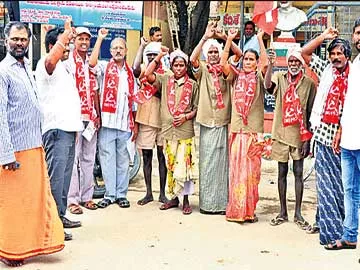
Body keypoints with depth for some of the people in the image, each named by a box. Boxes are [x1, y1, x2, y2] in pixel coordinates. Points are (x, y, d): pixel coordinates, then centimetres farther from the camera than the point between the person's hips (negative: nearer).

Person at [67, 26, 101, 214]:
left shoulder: (91, 64, 15)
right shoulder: (69, 62, -4)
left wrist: (98, 115, 11)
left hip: (91, 117, 6)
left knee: (89, 158, 9)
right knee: (73, 158, -5)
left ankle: (86, 196, 17)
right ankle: (72, 199, -1)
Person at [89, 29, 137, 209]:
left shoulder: (130, 72, 15)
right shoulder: (105, 67, 5)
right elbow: (92, 63, -20)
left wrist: (135, 124, 12)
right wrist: (100, 38, -16)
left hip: (125, 124, 3)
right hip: (107, 121, -3)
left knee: (123, 160, 8)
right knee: (107, 158, 1)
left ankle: (121, 194, 16)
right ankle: (109, 194, 9)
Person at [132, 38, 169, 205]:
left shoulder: (166, 73, 6)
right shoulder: (143, 69, 6)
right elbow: (136, 68, -19)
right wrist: (142, 46, -17)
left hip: (162, 118, 0)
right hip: (145, 118, 0)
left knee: (162, 155, 3)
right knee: (146, 156, 6)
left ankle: (162, 193, 11)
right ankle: (148, 193, 15)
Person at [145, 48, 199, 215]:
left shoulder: (192, 84, 5)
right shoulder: (165, 80, 9)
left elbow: (196, 108, 6)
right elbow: (148, 74, -5)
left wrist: (186, 116, -11)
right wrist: (160, 56, -3)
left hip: (185, 130, -2)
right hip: (168, 129, 2)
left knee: (185, 164, -4)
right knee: (171, 165, 8)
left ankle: (186, 200, 6)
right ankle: (174, 197, 20)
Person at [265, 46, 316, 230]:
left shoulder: (309, 83, -1)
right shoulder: (279, 77, 0)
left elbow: (311, 113, -1)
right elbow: (268, 86, -24)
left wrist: (307, 139, -5)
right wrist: (271, 64, -35)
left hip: (299, 135, 0)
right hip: (281, 134, 1)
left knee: (298, 173, 4)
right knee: (282, 172, 9)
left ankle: (298, 213, 13)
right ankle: (283, 212, 19)